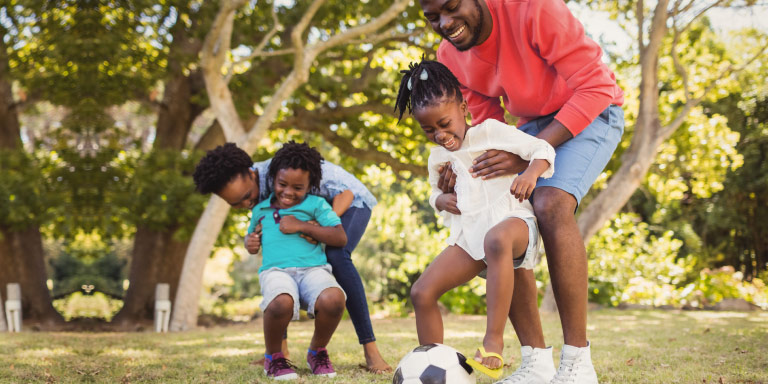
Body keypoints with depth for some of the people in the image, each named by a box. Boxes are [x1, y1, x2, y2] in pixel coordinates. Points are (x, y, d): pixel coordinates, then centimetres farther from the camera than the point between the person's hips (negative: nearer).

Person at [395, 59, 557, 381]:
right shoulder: (437, 157, 17)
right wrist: (441, 200, 7)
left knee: (497, 239, -45)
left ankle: (494, 343, -46)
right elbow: (436, 192, 32)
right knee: (422, 292, -11)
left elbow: (542, 149, 0)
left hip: (512, 219, -6)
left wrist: (531, 172, -23)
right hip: (469, 232, 7)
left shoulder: (491, 131, 0)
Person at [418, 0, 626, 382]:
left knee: (550, 204, -30)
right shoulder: (450, 57, -6)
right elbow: (488, 123, 5)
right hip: (534, 121, 7)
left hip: (592, 112, -7)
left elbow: (595, 88, -27)